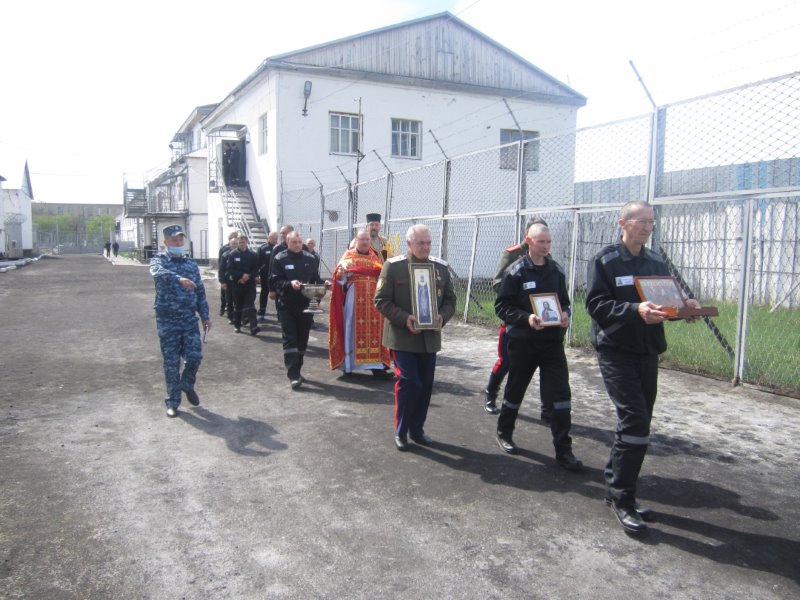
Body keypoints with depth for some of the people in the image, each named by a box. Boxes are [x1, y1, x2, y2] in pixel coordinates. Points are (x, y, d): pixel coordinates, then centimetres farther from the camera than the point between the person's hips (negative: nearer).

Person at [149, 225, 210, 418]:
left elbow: (200, 291, 13)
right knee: (171, 363, 3)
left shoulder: (191, 263, 12)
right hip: (167, 320, -3)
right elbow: (159, 273, -26)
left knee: (194, 357, -3)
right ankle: (172, 402, 16)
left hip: (190, 319, 3)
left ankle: (187, 384, 27)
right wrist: (179, 279, -44)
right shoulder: (158, 260, 0)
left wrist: (205, 315, 8)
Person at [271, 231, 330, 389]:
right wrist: (290, 284, -24)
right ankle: (293, 375, -9)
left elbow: (316, 279, 12)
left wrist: (324, 284, -8)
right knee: (290, 339, -7)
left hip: (305, 305, 4)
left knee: (302, 340, 11)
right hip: (286, 306, -4)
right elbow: (274, 282, -9)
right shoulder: (279, 259, -3)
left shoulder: (310, 259, 7)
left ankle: (296, 370, 26)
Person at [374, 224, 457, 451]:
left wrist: (442, 317, -10)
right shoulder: (393, 266, -7)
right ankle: (401, 432, 11)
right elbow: (381, 300, -8)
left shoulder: (441, 267, 6)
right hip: (402, 337, -4)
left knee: (425, 385, 10)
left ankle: (417, 429, 27)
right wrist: (404, 319, -21)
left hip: (430, 337, 5)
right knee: (408, 381, -7)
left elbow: (450, 299, 11)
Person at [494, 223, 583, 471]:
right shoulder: (516, 271, -7)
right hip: (523, 342, -3)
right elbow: (502, 306, -8)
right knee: (515, 390, 13)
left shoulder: (557, 270, 6)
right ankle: (504, 432, 35)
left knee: (561, 394, -3)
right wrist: (526, 318, -22)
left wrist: (565, 314, -6)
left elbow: (564, 301, 16)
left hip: (552, 341, 3)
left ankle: (563, 449, 5)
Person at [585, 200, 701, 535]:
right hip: (616, 352, -6)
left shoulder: (656, 263, 15)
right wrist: (635, 310, -27)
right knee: (635, 421, -14)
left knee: (636, 423, 11)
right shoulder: (604, 261, -4)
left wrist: (684, 306, -5)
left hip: (648, 353, 7)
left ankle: (616, 489, 25)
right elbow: (596, 304, -15)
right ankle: (622, 498, -1)